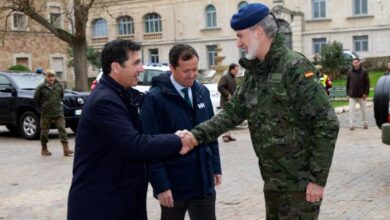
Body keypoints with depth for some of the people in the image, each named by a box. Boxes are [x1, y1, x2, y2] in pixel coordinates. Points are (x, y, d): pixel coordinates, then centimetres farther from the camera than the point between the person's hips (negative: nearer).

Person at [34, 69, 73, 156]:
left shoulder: (59, 86, 1)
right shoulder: (41, 87, -8)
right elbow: (36, 99, 2)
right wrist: (42, 108, 8)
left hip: (58, 112, 2)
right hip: (46, 114, -2)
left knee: (62, 129, -7)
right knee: (44, 131, 7)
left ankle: (66, 149, -10)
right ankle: (44, 149, 23)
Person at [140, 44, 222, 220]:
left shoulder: (202, 92, 6)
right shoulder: (155, 98, -12)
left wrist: (215, 167, 12)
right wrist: (160, 185, -17)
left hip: (203, 181, 5)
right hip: (173, 184, -5)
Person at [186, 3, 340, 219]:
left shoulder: (295, 68, -18)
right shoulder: (253, 72, 7)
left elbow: (327, 124, -20)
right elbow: (232, 112, 8)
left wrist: (318, 178, -19)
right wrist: (196, 135, -5)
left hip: (300, 182, -8)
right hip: (273, 180, 8)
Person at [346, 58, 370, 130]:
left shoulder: (364, 72, -2)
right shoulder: (349, 72, 2)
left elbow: (367, 83, -1)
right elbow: (347, 83, 7)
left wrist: (366, 93, -8)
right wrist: (348, 94, 1)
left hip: (362, 95, -1)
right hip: (352, 95, 1)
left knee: (364, 109, 10)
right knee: (351, 110, -3)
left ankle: (365, 123, 22)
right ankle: (352, 124, 0)